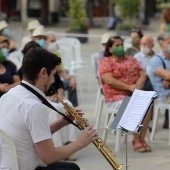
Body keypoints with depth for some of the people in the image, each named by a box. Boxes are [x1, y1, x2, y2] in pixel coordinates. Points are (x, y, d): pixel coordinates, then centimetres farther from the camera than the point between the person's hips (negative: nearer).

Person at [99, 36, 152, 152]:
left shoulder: (132, 60, 23)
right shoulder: (105, 62, 6)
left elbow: (142, 75, 15)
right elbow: (109, 81, -9)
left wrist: (138, 85, -9)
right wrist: (129, 87, -15)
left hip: (135, 95, 4)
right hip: (116, 98, -4)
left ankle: (142, 139, -22)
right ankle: (136, 141, -25)